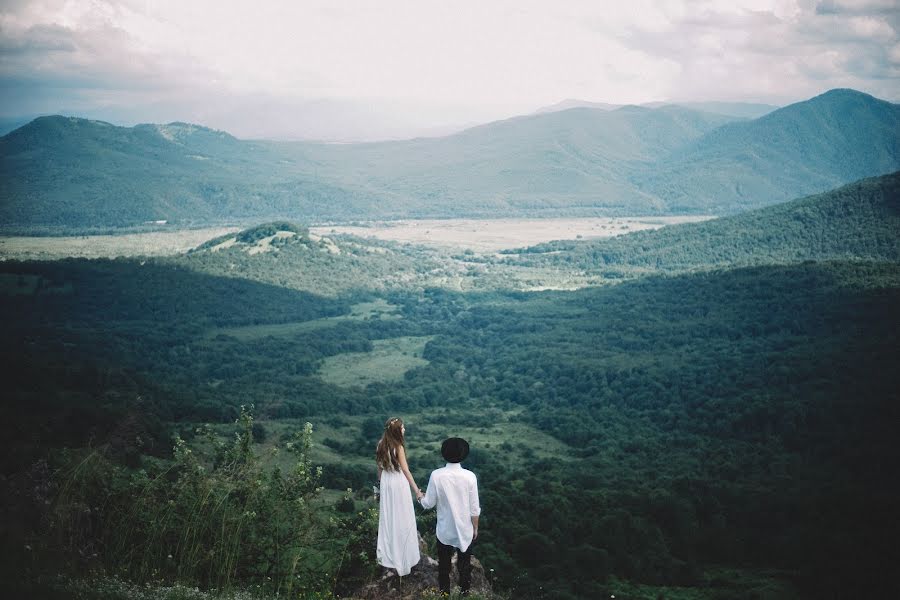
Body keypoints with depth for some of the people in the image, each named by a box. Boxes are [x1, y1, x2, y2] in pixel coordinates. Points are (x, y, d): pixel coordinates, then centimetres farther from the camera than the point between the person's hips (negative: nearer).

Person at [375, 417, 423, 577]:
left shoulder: (381, 445, 0)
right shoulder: (398, 447, -19)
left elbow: (379, 468, 8)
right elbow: (405, 470, -16)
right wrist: (416, 490, -11)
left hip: (386, 483, 6)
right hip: (399, 483, -6)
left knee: (387, 518, 15)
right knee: (402, 519, 6)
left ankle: (387, 554, 25)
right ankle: (403, 556, 14)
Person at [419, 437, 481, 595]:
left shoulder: (436, 475, -19)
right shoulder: (469, 476, -19)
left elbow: (428, 504, -9)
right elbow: (474, 509, -12)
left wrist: (420, 498, 14)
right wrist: (475, 528, 5)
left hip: (444, 530, 0)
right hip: (465, 530, 0)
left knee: (444, 564, 21)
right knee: (464, 564, 20)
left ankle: (444, 592, 35)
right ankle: (465, 592, 35)